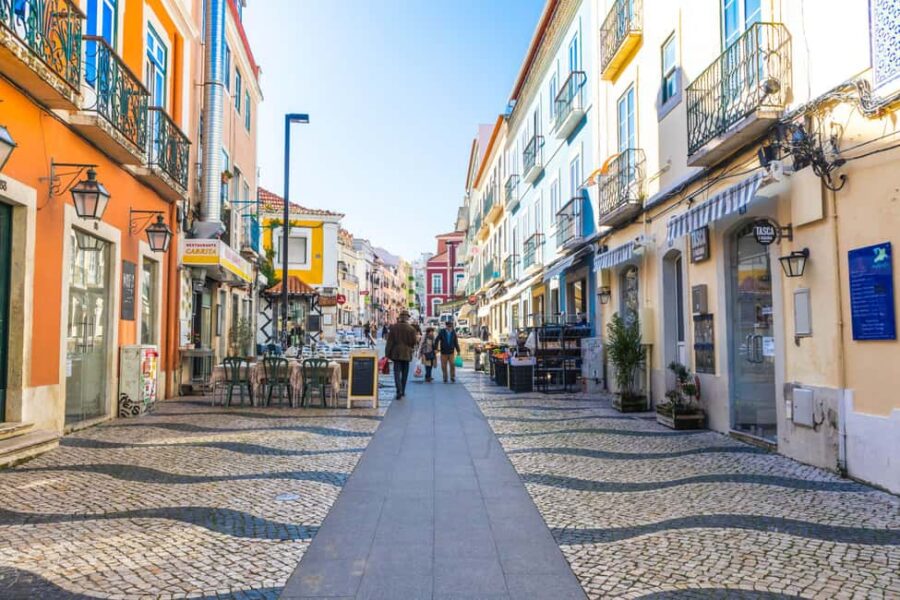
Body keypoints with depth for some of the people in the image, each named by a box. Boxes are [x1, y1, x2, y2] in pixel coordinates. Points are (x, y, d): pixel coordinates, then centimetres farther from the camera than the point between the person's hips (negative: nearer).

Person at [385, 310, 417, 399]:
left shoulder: (393, 327, -3)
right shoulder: (411, 329, -6)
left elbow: (389, 341, -3)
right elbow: (413, 342, -2)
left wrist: (387, 353, 0)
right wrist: (412, 349, 19)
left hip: (396, 353, 0)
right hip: (406, 353, 0)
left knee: (397, 372, -1)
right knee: (405, 373, 13)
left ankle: (399, 391, -17)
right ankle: (402, 391, 21)